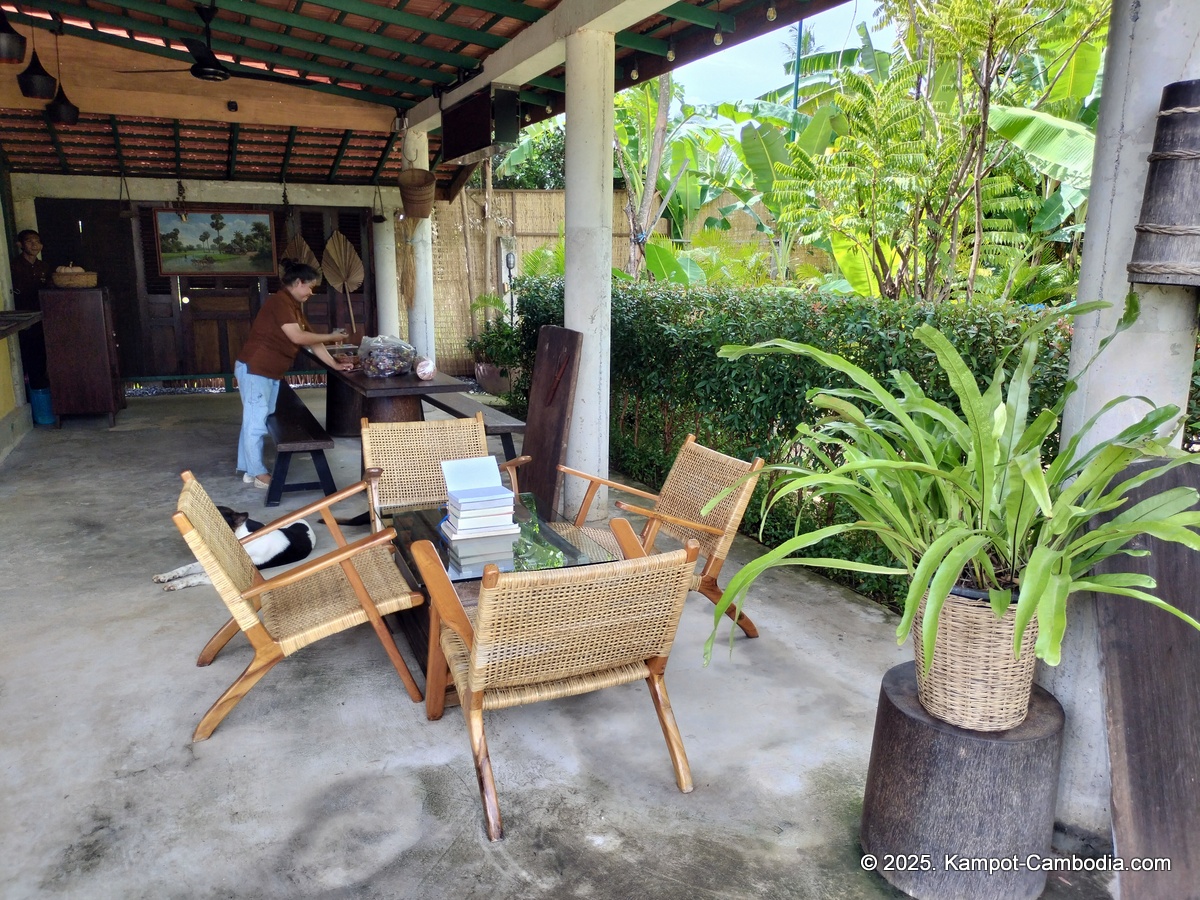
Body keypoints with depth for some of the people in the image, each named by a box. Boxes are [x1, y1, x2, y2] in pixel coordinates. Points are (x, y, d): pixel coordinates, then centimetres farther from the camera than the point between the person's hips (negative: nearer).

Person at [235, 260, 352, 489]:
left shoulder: (294, 306, 14)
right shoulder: (280, 301, -17)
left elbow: (310, 339, 13)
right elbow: (297, 337, -24)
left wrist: (335, 364, 8)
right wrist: (330, 337, -14)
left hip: (270, 372, 10)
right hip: (254, 369, -10)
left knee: (256, 421, 13)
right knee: (256, 422, -3)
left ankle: (249, 470, 21)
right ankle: (259, 474, 3)